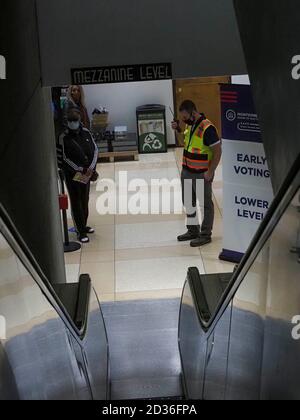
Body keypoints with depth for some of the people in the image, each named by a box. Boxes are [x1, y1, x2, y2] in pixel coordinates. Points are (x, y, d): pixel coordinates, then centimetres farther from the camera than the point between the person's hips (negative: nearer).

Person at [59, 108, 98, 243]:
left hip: (87, 173, 5)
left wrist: (91, 167, -8)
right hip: (72, 174, -5)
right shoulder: (64, 137, -12)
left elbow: (95, 150, 5)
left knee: (85, 200, 15)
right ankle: (81, 232, 4)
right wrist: (81, 169, -16)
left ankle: (83, 226, 31)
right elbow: (65, 158, -13)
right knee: (76, 202, -1)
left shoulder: (86, 133, 1)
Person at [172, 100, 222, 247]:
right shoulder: (190, 124, 4)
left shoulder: (207, 128, -21)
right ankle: (193, 230, 33)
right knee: (188, 201, 18)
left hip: (202, 174, -9)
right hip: (187, 171, 9)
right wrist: (178, 129, 4)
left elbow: (218, 151, -18)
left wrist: (210, 172, -19)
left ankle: (205, 235, 17)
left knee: (206, 203, 6)